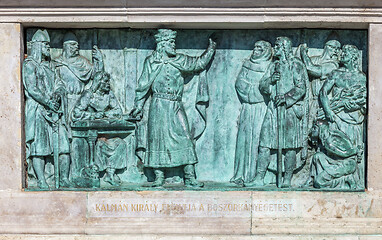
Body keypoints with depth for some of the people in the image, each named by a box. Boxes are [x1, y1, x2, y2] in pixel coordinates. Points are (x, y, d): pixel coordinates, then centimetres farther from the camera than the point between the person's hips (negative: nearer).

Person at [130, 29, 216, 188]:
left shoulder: (179, 60, 12)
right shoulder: (151, 62, 4)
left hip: (176, 106, 3)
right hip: (159, 105, -3)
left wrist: (211, 49, 22)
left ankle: (190, 177, -4)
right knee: (158, 138, -3)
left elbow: (198, 63, 24)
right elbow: (143, 86, 8)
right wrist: (138, 107, 7)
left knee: (184, 138, -5)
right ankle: (159, 176, 5)